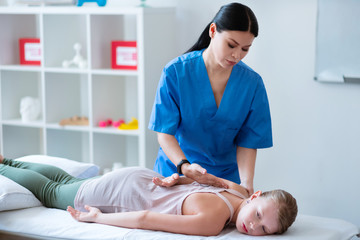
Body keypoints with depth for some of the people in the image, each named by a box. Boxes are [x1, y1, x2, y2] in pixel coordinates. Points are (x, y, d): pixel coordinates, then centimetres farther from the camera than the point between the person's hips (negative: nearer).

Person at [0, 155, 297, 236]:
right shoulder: (213, 221, -41)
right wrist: (98, 218, -26)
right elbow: (145, 219, -38)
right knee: (48, 191, 23)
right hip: (114, 193, -7)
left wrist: (175, 179, -8)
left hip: (142, 178, 7)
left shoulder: (237, 190, -15)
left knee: (64, 180, 32)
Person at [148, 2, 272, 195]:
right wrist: (184, 166, -32)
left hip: (226, 177, 1)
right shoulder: (175, 72, -14)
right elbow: (165, 133, -14)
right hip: (175, 171, -1)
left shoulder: (252, 83, -8)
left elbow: (247, 142, -7)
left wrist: (246, 183, -23)